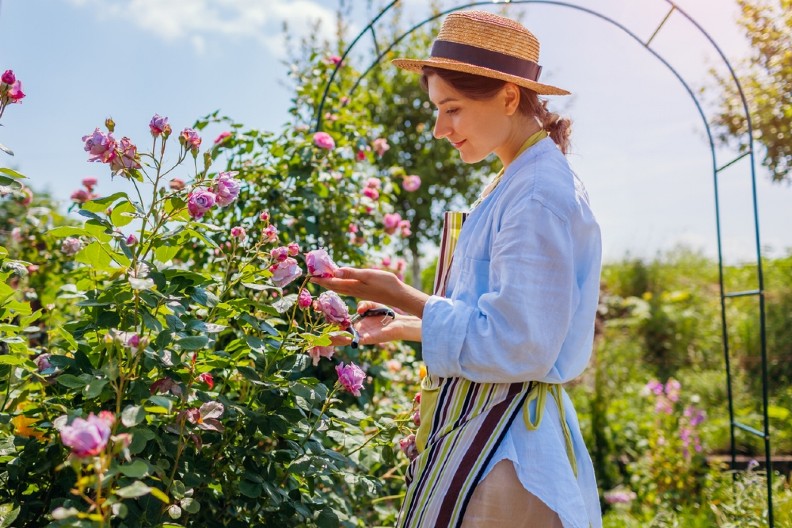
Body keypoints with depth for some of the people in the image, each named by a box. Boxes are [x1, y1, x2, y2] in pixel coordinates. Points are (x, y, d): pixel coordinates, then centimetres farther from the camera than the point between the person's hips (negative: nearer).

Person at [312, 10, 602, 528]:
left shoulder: (537, 193, -19)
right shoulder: (517, 184, 11)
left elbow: (518, 345, -23)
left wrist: (405, 298, -16)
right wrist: (410, 326, 12)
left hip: (503, 448, -9)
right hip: (481, 429, 9)